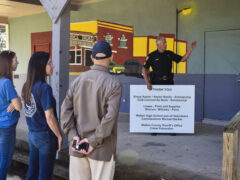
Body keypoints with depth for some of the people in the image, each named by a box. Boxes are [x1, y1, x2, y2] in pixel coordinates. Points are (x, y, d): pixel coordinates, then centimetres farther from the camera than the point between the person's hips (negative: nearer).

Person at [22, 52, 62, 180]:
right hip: (45, 136, -7)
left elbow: (29, 111, 9)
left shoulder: (26, 87, 4)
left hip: (32, 134, 7)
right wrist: (59, 136, -9)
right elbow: (49, 117, -20)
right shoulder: (44, 88, -19)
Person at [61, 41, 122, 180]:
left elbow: (66, 110, -3)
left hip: (77, 146, 5)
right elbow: (110, 116, -20)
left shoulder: (79, 80, 3)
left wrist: (73, 136, -8)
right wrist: (94, 141, -15)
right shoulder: (114, 83, -11)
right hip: (102, 149, -4)